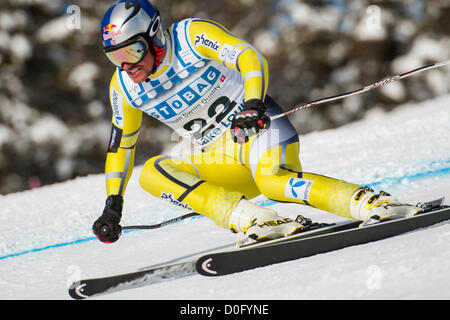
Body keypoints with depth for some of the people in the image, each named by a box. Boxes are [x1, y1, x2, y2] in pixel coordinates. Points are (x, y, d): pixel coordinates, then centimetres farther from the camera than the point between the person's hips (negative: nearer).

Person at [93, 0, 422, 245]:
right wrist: (113, 205, 11)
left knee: (272, 178, -37)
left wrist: (253, 105, -39)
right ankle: (254, 221, -33)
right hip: (219, 158, 6)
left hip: (258, 124, -6)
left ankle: (369, 202, -39)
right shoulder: (124, 87, 3)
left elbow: (250, 58, -21)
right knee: (153, 172, -20)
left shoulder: (190, 35, -12)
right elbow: (121, 143, 15)